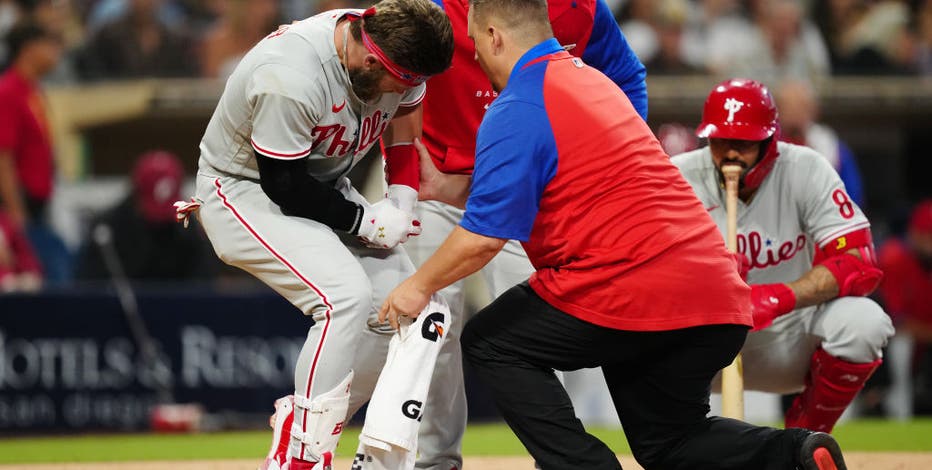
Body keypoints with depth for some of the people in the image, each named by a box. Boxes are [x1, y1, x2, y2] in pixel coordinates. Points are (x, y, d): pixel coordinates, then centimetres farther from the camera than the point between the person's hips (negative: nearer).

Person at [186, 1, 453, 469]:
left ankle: (299, 425, 11)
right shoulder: (289, 77, -35)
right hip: (245, 191, -8)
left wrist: (400, 209, -7)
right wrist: (365, 221, -19)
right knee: (346, 296, -27)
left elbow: (404, 131, 7)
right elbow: (285, 186, -27)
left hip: (322, 187, 8)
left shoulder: (394, 54, -12)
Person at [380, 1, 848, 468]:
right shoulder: (589, 79, 22)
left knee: (489, 342, 12)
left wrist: (420, 285, 3)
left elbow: (485, 235, -11)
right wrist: (457, 191, 30)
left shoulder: (514, 112, -7)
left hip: (628, 291, -8)